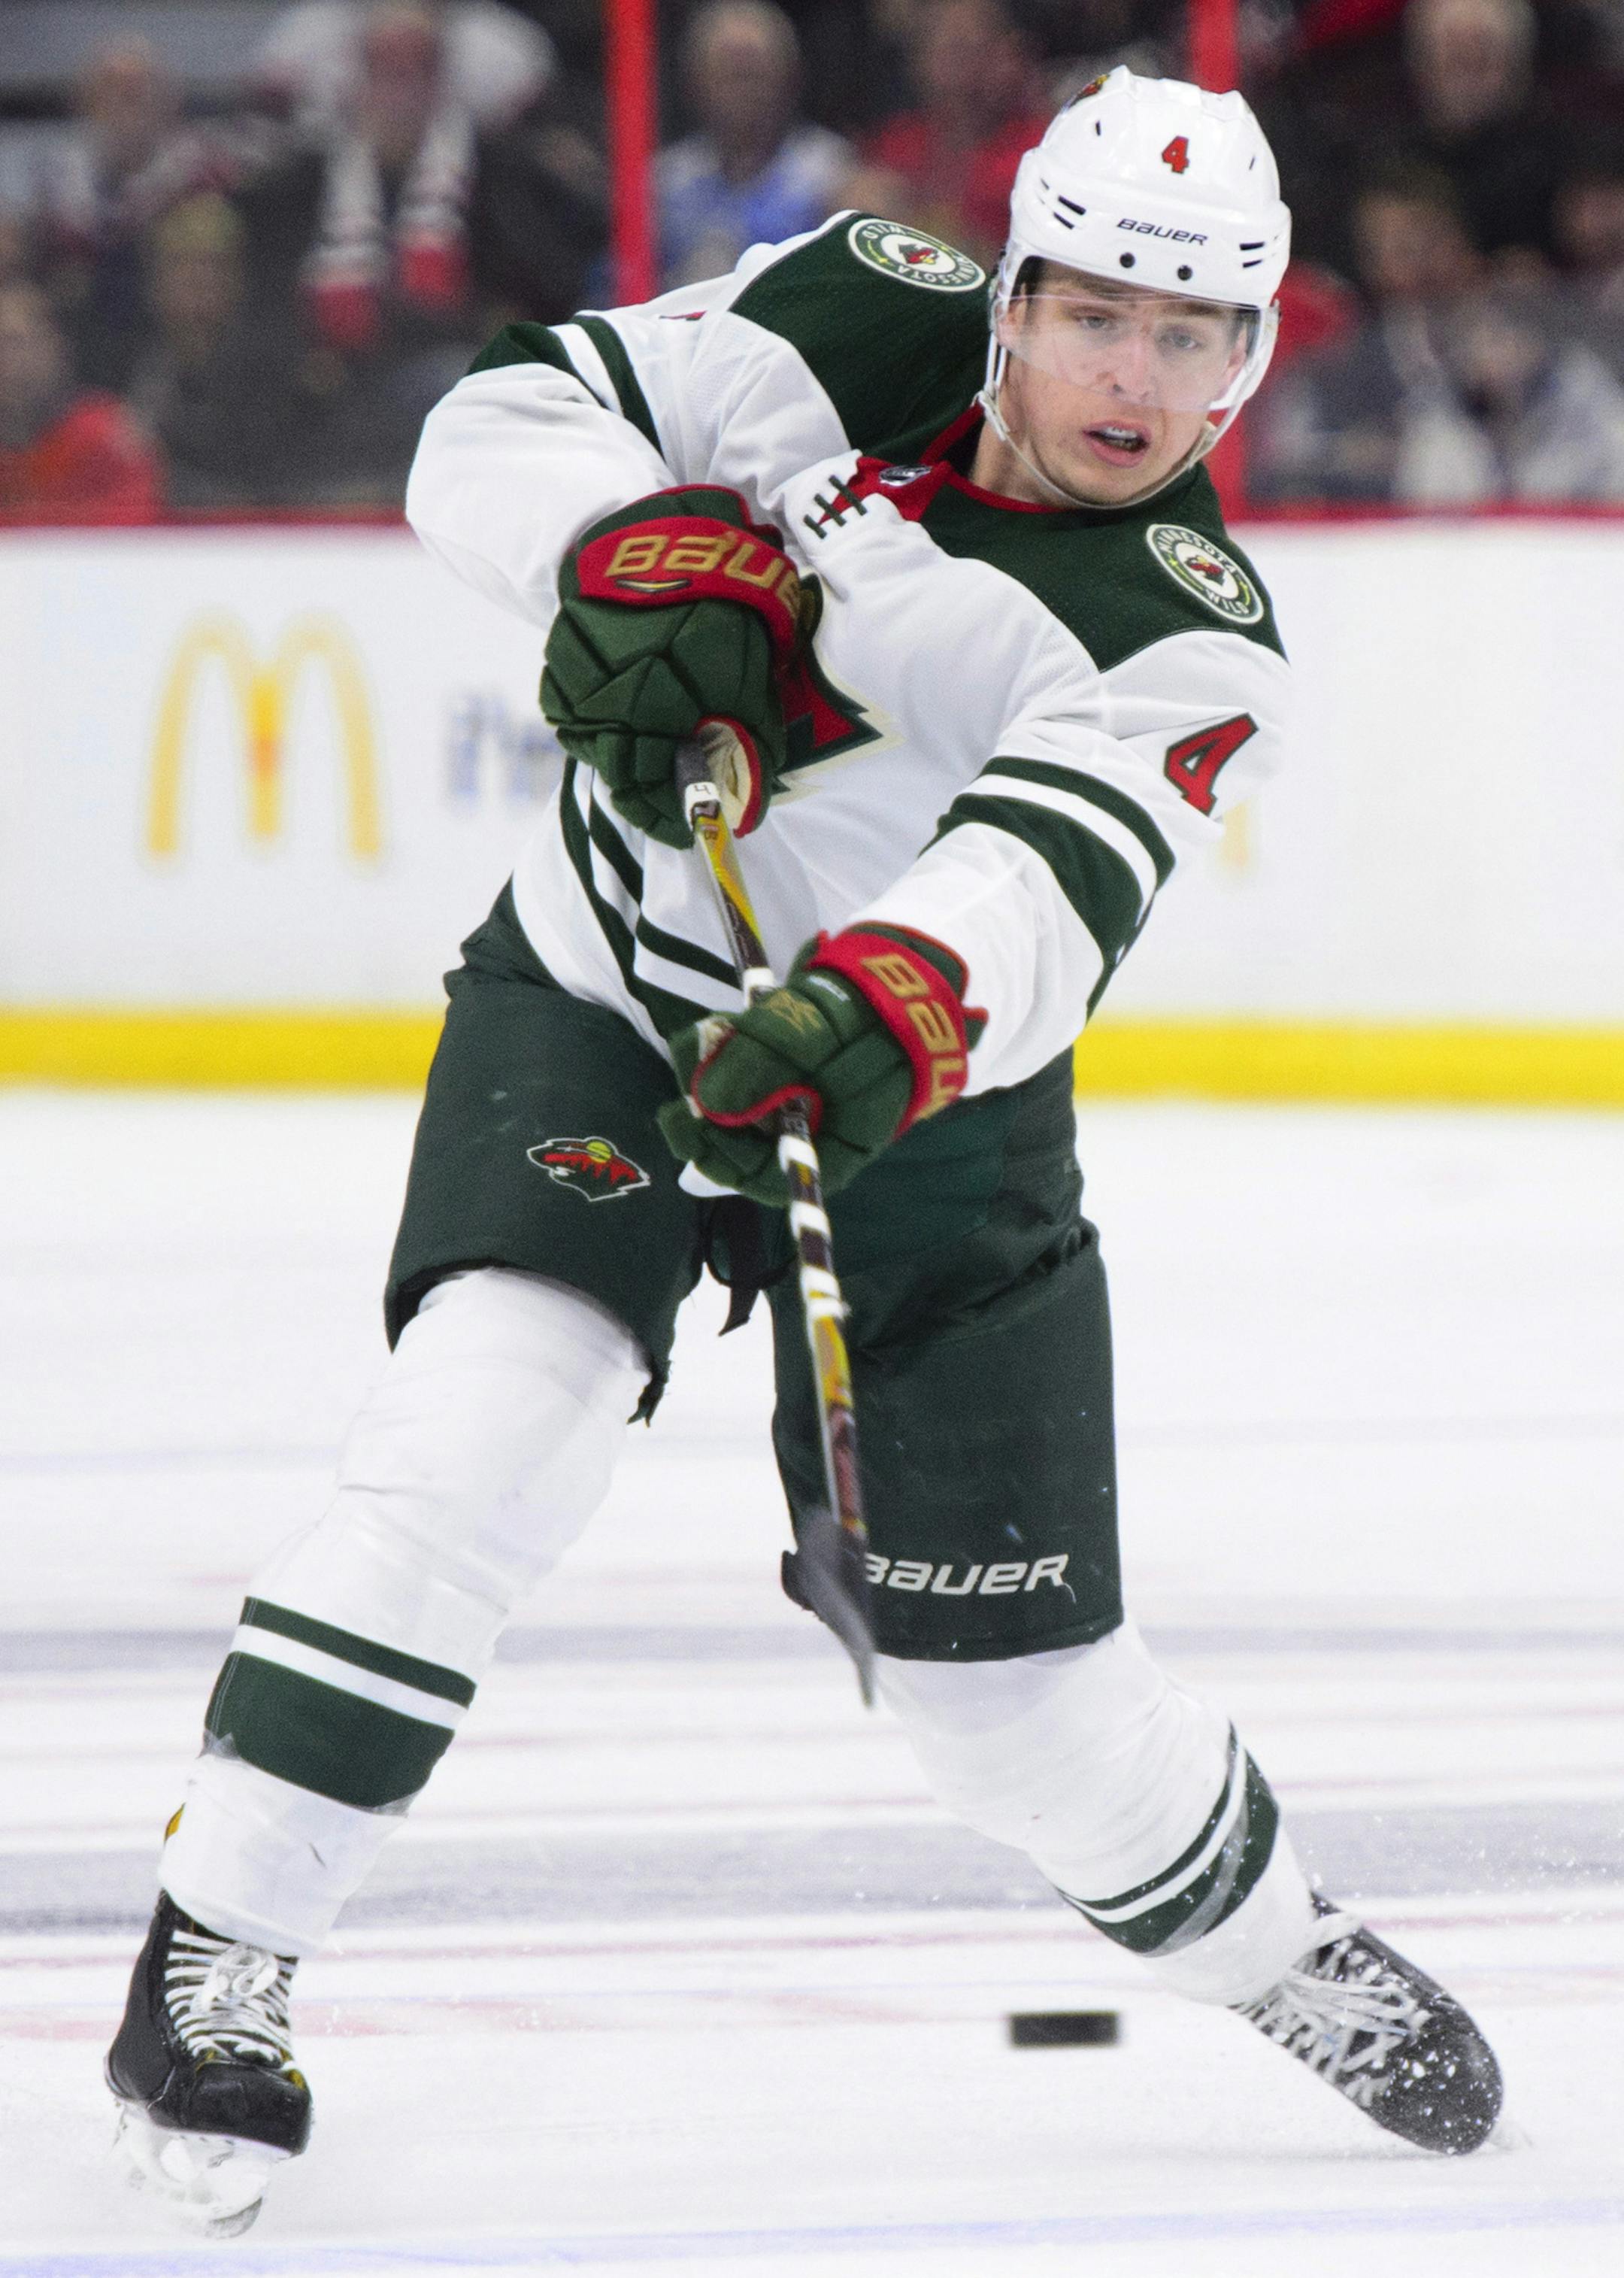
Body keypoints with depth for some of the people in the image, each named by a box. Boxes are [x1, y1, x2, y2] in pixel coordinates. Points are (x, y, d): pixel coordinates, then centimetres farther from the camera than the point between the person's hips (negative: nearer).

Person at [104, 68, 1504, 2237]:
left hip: (917, 1098, -1)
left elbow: (1046, 881, -37)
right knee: (479, 1433, -24)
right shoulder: (869, 325, -10)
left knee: (1015, 1686, -1)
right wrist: (649, 561, -30)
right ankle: (213, 1954, -17)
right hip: (594, 1003, 1)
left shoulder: (1192, 634, -19)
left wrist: (878, 1012, -56)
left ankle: (1271, 1941, 28)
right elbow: (500, 430, -10)